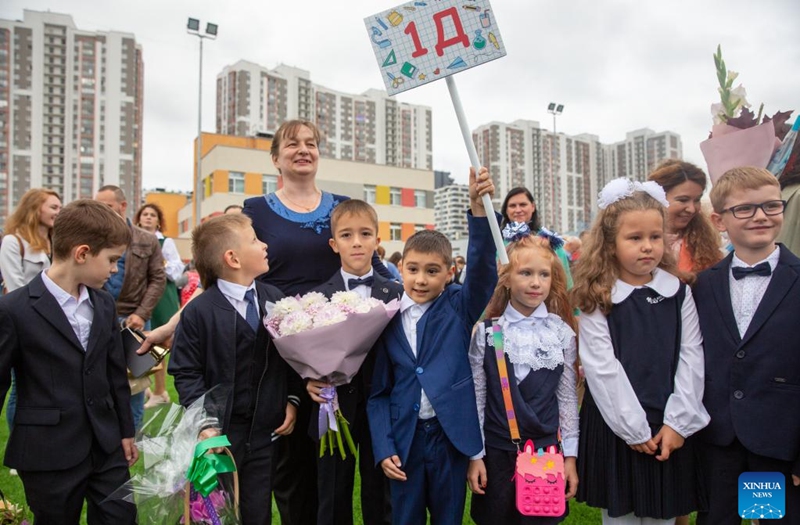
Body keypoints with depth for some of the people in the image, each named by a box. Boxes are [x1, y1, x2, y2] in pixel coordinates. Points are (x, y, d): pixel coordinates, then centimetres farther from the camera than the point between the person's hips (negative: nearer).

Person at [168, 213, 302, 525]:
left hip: (267, 430, 3)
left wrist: (292, 400, 1)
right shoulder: (199, 312, -11)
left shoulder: (275, 300, 1)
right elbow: (186, 373, -9)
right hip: (221, 433, -3)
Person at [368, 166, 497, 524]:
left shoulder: (460, 308, -2)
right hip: (404, 440, 1)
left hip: (451, 435, -1)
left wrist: (478, 209, -35)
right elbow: (379, 391, 4)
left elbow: (483, 270, -21)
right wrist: (383, 448, -4)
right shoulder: (388, 320, 0)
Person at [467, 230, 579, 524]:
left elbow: (568, 397, 3)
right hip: (496, 450, -1)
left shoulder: (563, 333, -2)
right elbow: (476, 397, -2)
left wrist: (570, 455, 3)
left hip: (546, 448, 1)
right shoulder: (486, 333, -6)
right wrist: (474, 455, -2)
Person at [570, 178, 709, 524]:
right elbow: (603, 369, -10)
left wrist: (677, 422, -7)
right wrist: (635, 429, -11)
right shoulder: (597, 300, -7)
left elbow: (691, 358, -1)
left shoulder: (679, 292, 2)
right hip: (617, 425, -2)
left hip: (670, 429, 2)